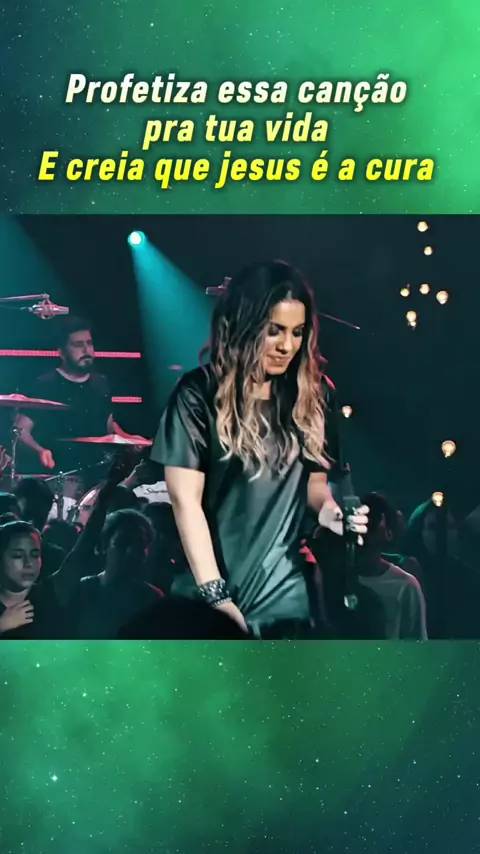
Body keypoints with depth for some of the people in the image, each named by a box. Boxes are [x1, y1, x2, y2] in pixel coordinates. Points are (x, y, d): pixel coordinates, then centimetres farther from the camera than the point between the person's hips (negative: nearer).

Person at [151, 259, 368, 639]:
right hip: (224, 596, -4)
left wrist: (331, 511, -7)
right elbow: (185, 499, -11)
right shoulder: (199, 395, -7)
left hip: (289, 596, 4)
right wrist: (215, 595, -16)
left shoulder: (304, 398, 7)